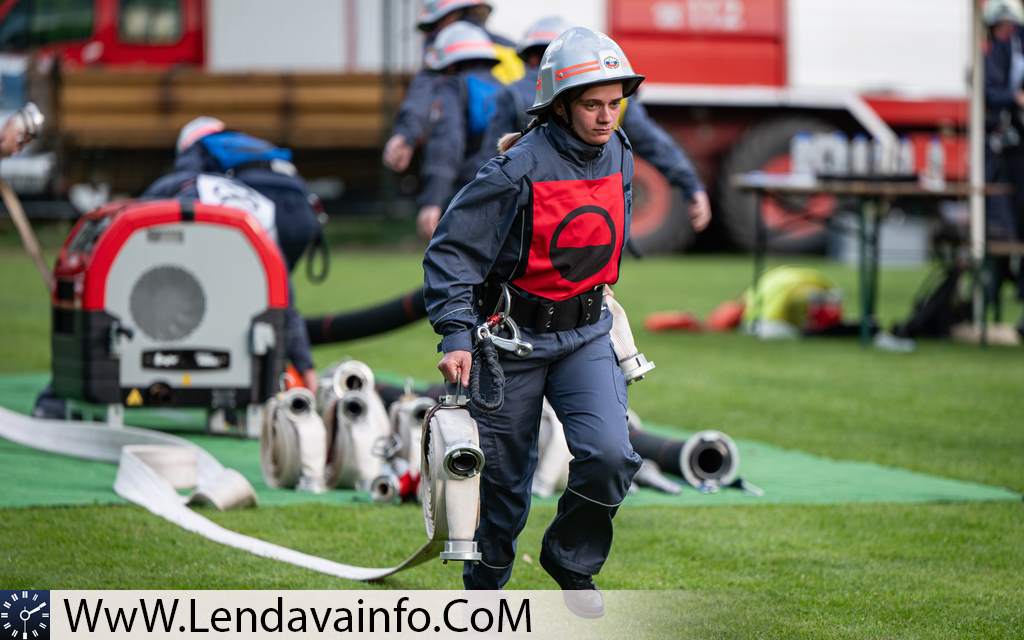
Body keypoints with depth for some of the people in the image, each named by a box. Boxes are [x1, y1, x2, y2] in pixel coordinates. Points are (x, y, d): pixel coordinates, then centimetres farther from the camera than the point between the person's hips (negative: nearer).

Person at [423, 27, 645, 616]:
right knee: (505, 477, 7)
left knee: (610, 455, -16)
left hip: (586, 334, 4)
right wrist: (456, 337, -23)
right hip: (513, 339, -4)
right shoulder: (519, 170, -20)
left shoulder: (619, 155, 0)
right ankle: (485, 581, 33)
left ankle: (573, 559, 10)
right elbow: (451, 252, -16)